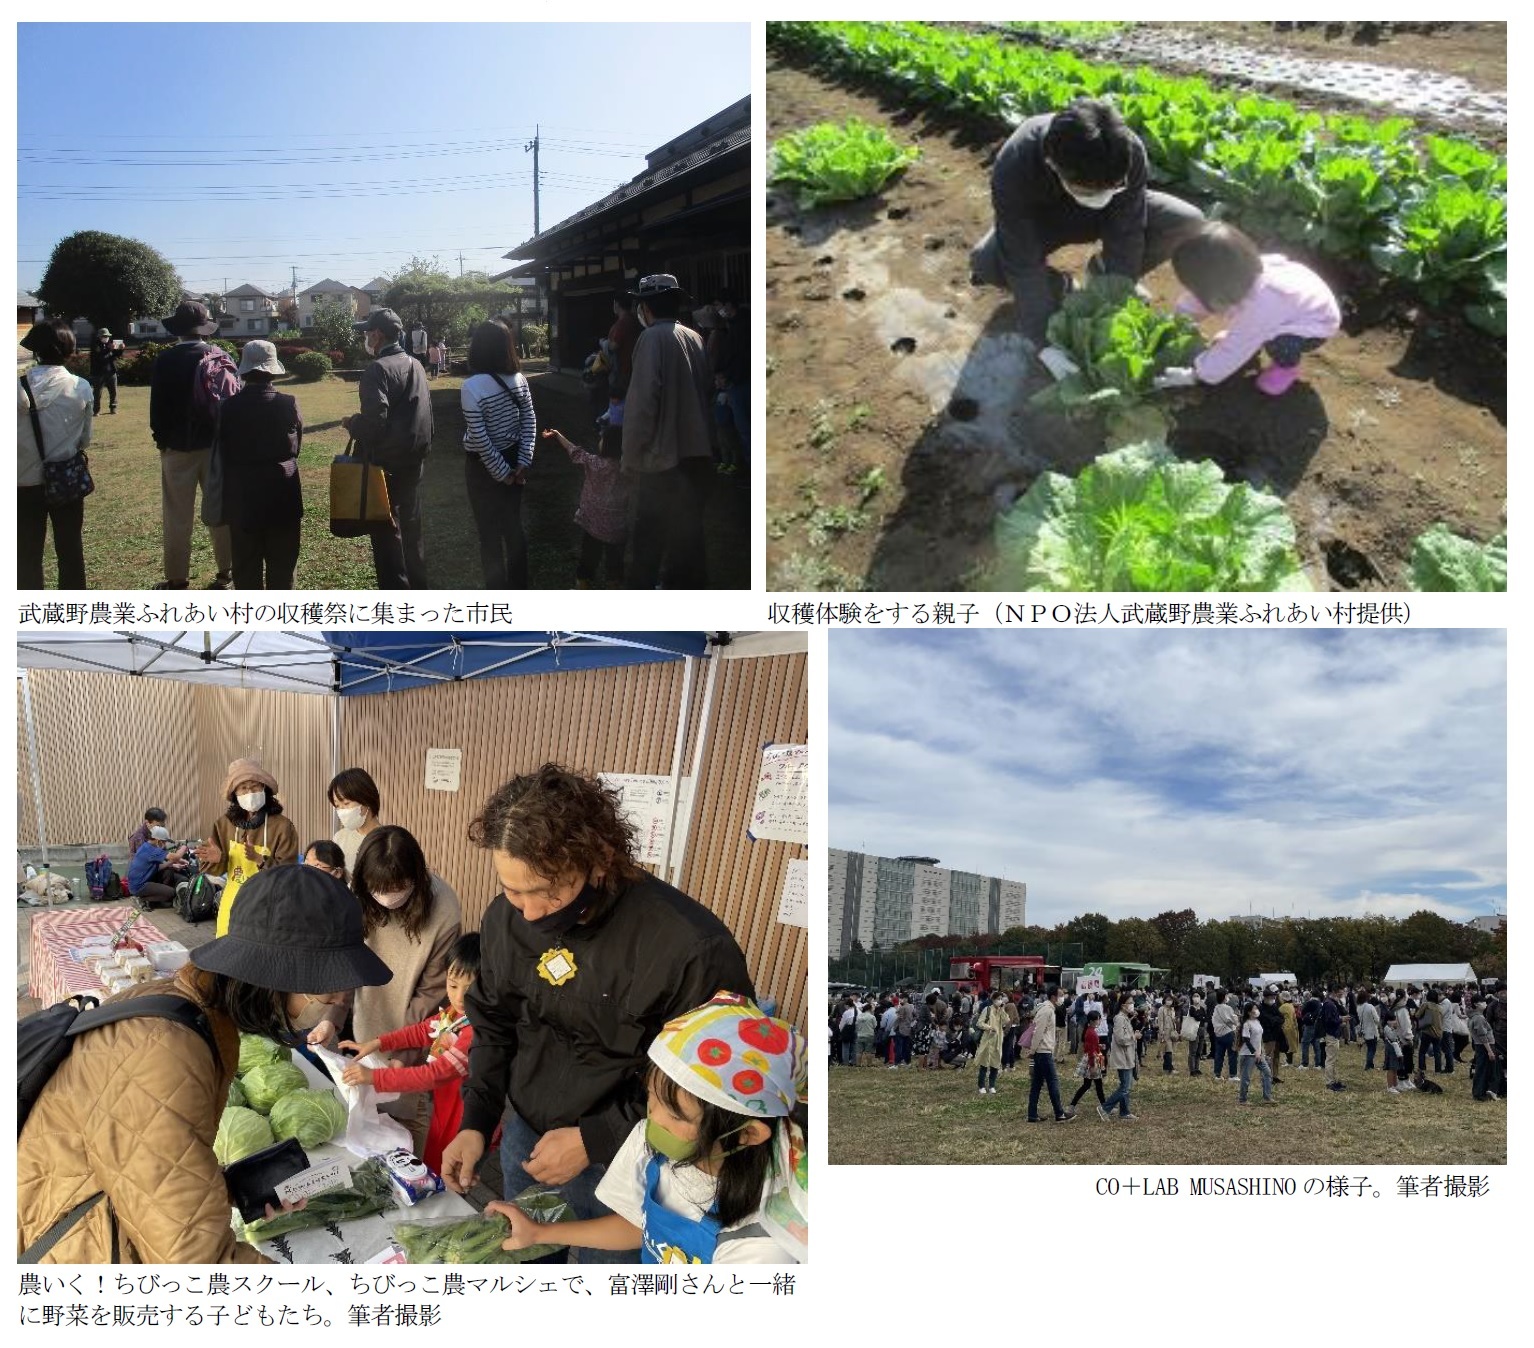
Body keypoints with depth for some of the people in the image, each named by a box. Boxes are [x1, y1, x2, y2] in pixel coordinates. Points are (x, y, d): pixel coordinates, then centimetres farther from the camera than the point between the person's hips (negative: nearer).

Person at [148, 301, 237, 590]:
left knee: (177, 517, 3)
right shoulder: (222, 358, 1)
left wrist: (160, 438, 6)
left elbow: (158, 406, -8)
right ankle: (226, 572, 16)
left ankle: (176, 580, 7)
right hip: (218, 445, 4)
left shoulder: (166, 361, -10)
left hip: (179, 447, -4)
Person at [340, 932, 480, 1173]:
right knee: (431, 1169, 26)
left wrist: (374, 1077, -31)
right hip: (442, 1111, 8)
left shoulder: (479, 1031, -32)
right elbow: (424, 1030, 13)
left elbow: (436, 1073, -33)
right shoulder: (454, 1012, -5)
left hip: (465, 1127, -8)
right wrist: (377, 1043, 3)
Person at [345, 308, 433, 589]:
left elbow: (375, 418, -25)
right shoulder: (416, 366, 9)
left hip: (385, 463, -8)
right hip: (414, 460, 8)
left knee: (387, 533, -1)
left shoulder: (378, 369, -17)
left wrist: (352, 424, -6)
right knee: (411, 528, 18)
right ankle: (418, 589, 27)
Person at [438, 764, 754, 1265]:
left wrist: (593, 1142, -20)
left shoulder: (692, 948, -30)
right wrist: (476, 1123, -3)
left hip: (618, 1170, -5)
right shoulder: (506, 918, -10)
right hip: (524, 1141, 5)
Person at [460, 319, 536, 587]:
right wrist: (524, 462, -2)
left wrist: (501, 472, -13)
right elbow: (530, 423, -2)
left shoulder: (471, 386, -21)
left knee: (489, 532, 8)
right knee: (513, 525, 18)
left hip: (483, 465, -5)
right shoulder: (519, 379, -4)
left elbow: (480, 438, -21)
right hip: (512, 460, 5)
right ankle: (519, 588, 28)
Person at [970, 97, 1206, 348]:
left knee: (1188, 224, -22)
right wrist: (1045, 342, -36)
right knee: (985, 263, -31)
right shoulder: (1014, 168, -40)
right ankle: (1056, 285, -1)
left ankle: (1103, 273, 3)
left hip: (1114, 217, 2)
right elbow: (1022, 264, -36)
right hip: (1041, 221, -1)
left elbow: (1125, 242, -27)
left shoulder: (1129, 153, -34)